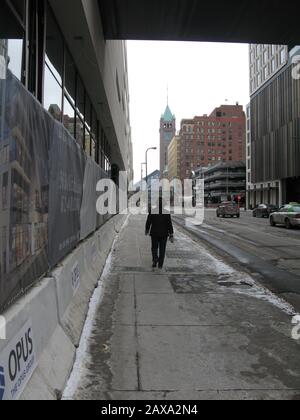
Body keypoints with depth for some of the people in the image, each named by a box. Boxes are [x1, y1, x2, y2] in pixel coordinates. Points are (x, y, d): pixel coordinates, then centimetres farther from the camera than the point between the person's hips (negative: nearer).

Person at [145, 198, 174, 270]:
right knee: (162, 249, 12)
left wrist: (147, 230, 16)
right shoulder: (167, 212, -9)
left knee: (154, 248, 17)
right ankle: (160, 265, 14)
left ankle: (155, 259, -7)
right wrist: (171, 235, -6)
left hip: (154, 233, 0)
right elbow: (169, 224, -11)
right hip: (164, 233, 0)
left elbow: (148, 222, -2)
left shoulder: (152, 211, -7)